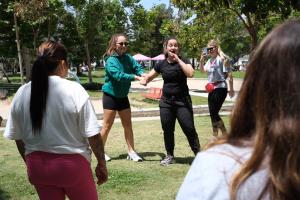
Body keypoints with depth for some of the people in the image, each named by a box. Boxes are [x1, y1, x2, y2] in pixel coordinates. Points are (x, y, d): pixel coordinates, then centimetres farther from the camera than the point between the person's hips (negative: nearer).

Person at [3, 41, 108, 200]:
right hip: (72, 163, -4)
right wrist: (101, 163, -1)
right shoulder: (74, 90, -16)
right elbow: (92, 134, -14)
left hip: (37, 164, 4)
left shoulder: (21, 93, -3)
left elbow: (18, 137, 5)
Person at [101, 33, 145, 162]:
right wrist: (135, 77, -40)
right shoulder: (110, 61, -19)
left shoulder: (128, 58, 0)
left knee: (128, 125, 10)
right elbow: (118, 75, -32)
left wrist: (142, 74, -31)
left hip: (123, 97, 6)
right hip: (110, 96, -6)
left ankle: (131, 152, 19)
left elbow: (137, 67, -8)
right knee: (107, 126, 2)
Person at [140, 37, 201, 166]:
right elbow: (149, 76, 17)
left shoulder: (183, 61, -3)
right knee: (167, 130, 8)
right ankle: (169, 156, 24)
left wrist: (178, 60, -19)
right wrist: (144, 80, -6)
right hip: (166, 101, 3)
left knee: (189, 129, -7)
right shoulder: (161, 64, 5)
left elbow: (190, 73, -22)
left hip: (182, 100, -3)